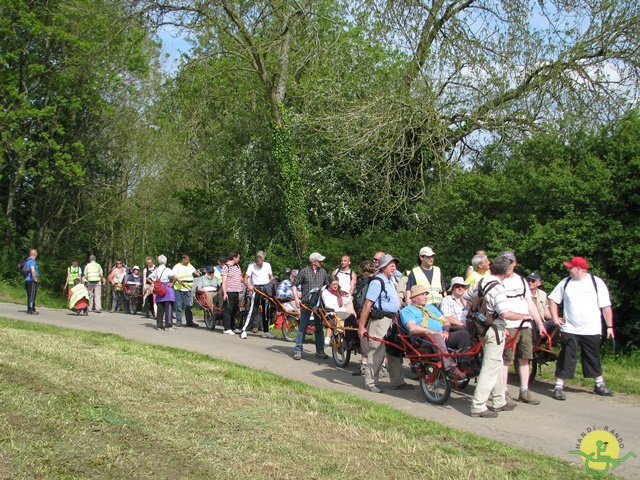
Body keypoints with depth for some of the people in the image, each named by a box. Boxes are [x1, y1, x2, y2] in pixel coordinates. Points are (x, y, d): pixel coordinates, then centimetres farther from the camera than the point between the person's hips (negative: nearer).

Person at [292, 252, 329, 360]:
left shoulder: (323, 271, 10)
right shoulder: (304, 271, -3)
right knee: (302, 327, -1)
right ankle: (298, 350, 4)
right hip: (306, 303, -4)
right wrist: (296, 298, -12)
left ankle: (320, 350, 16)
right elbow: (294, 285, -1)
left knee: (319, 327, 8)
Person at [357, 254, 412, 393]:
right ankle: (370, 383, 4)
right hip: (380, 320, -9)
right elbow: (367, 305, -17)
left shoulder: (391, 280, 15)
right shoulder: (377, 282, -13)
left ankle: (397, 382, 22)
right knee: (377, 352, -6)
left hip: (392, 319, 10)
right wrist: (361, 326, -19)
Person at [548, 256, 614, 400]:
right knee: (566, 359, -1)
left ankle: (600, 386, 31)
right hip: (570, 330, 0)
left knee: (594, 359, 15)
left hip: (592, 330, 0)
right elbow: (552, 299, 10)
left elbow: (606, 307, -3)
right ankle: (559, 387, 3)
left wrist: (609, 327, -5)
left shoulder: (597, 283, -5)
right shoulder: (565, 282, 0)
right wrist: (555, 318, 2)